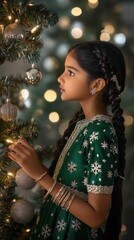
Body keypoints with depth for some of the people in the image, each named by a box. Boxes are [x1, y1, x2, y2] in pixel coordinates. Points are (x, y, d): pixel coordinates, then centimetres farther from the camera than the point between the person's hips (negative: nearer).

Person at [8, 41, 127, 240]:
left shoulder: (101, 134, -25)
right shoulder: (83, 120, 0)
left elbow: (96, 216, -25)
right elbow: (71, 177, 6)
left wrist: (40, 175, -28)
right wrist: (33, 161, -5)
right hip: (59, 224, 8)